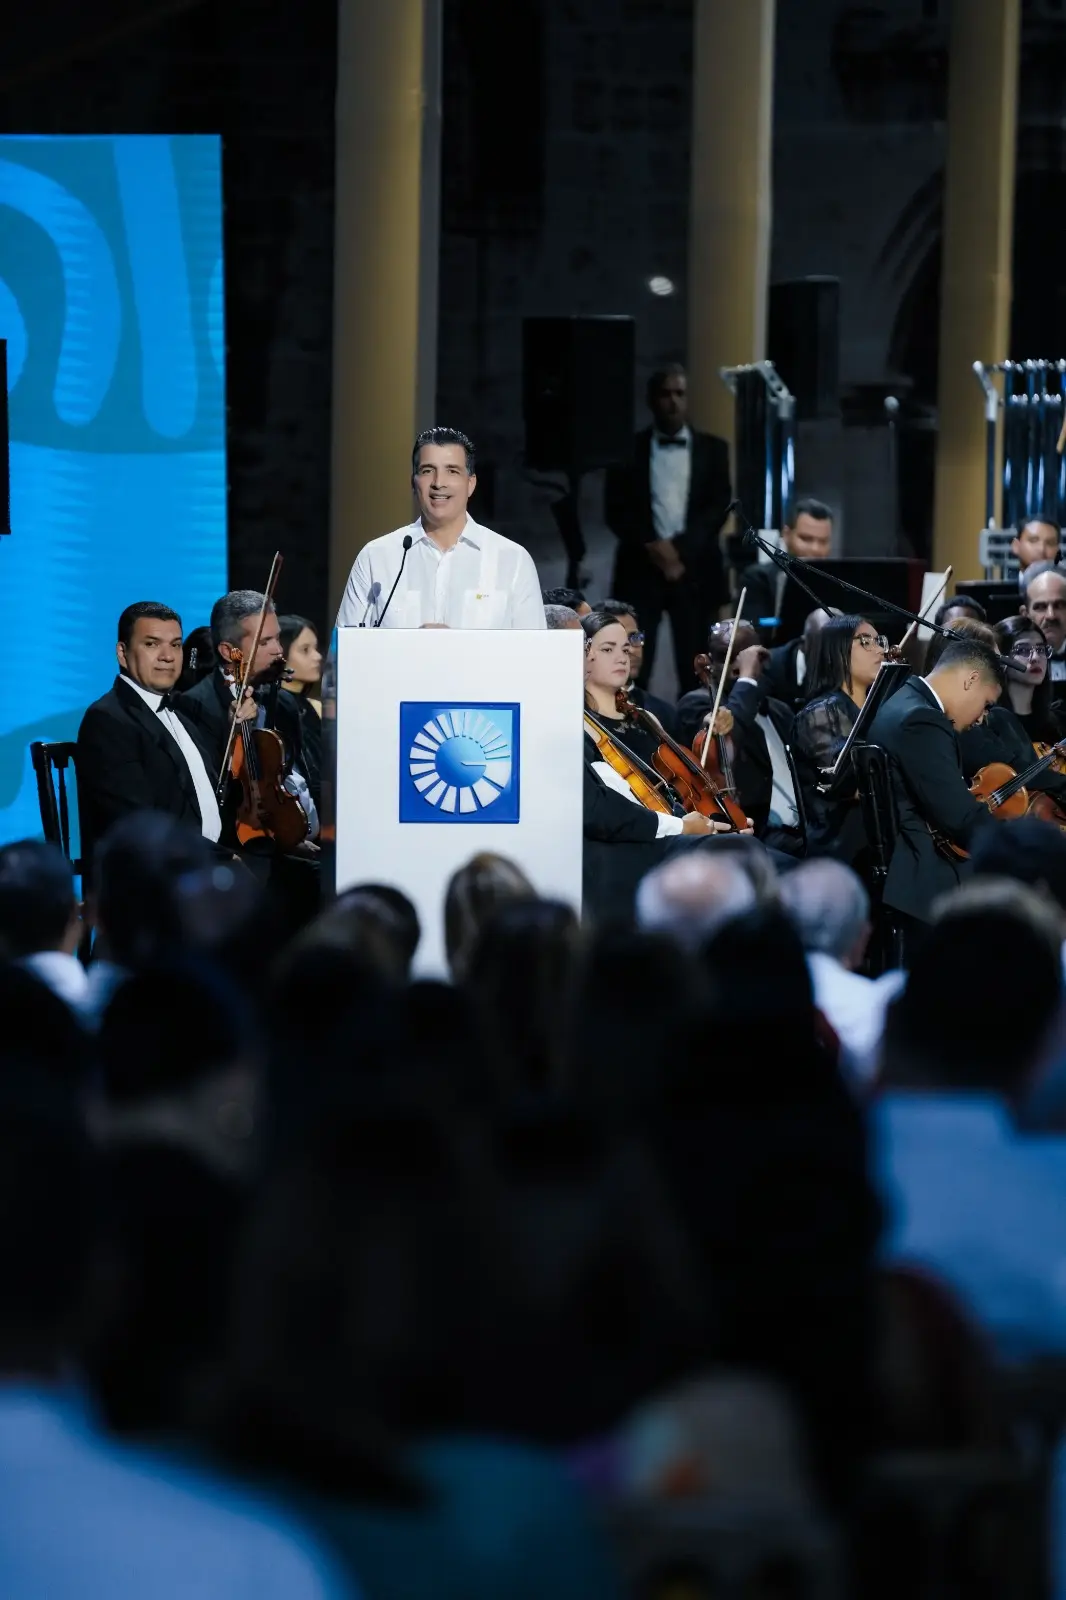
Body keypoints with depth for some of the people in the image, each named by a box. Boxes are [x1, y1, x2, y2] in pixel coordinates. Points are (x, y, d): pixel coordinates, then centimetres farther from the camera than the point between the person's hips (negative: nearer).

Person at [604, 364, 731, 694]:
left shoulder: (712, 449, 11)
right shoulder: (629, 449, 9)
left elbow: (719, 507, 2)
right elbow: (615, 510, 3)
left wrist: (680, 549, -10)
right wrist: (652, 546, -11)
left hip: (694, 570, 1)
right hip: (641, 568, -1)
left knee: (694, 670, -2)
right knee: (634, 669, -9)